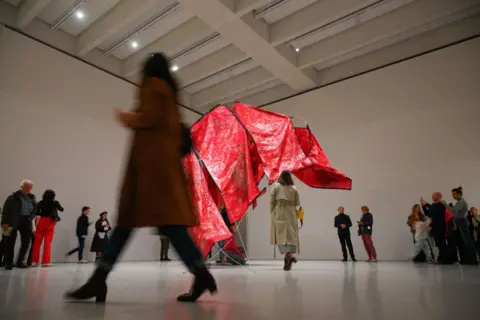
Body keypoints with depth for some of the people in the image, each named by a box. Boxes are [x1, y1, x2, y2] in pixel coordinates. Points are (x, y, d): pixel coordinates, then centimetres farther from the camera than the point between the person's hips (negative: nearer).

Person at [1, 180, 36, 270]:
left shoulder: (32, 198, 9)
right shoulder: (13, 198, -5)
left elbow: (35, 209, 15)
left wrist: (31, 217, -1)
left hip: (26, 222, 4)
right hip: (14, 222, -4)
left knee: (26, 242, 3)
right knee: (10, 242, 3)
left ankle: (20, 261, 17)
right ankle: (8, 262, 13)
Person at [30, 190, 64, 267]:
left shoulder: (41, 202, 1)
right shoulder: (54, 202, -1)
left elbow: (36, 212, -4)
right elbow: (61, 209, 13)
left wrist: (41, 213, 15)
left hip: (41, 221, 2)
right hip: (50, 222, -2)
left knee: (37, 242, 8)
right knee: (47, 242, 0)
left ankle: (34, 261, 9)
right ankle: (45, 261, -2)